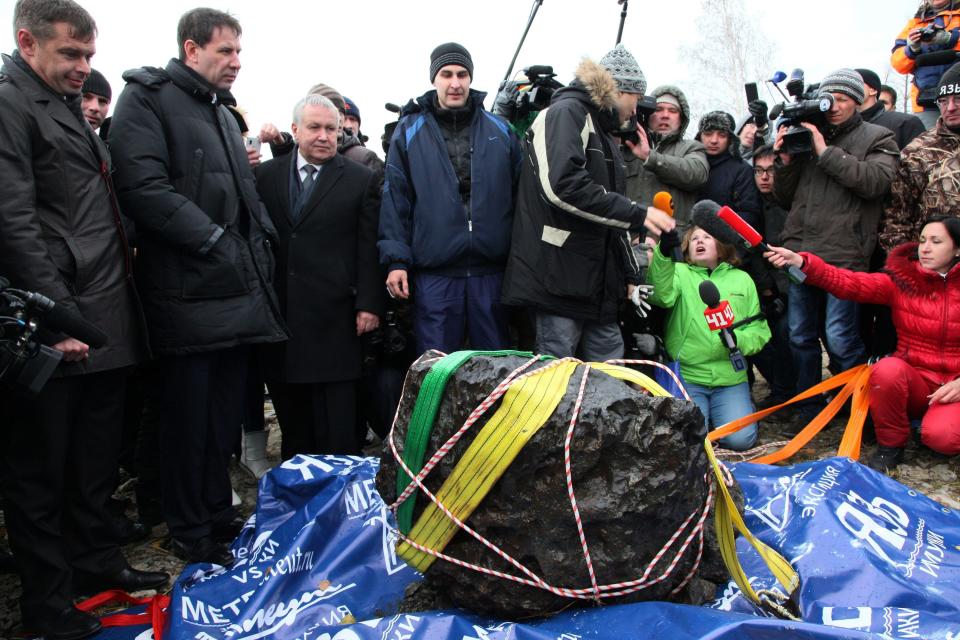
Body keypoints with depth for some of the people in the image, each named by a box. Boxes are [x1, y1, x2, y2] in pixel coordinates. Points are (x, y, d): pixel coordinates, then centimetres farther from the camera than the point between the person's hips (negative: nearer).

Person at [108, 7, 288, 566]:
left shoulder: (223, 115, 22)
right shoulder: (148, 97, -4)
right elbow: (144, 187, -17)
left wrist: (262, 244, 8)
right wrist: (212, 239, -18)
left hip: (239, 289, 8)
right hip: (189, 292, -8)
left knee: (226, 413, 15)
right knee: (191, 416, 2)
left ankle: (218, 513, 30)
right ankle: (190, 532, 18)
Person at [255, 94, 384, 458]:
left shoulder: (360, 180, 5)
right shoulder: (266, 175, 11)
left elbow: (368, 248, 1)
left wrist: (369, 304, -6)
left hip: (333, 316, -2)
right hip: (279, 312, 3)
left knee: (336, 424, -1)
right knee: (291, 418, 10)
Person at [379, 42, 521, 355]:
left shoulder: (500, 130, 10)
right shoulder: (409, 132, 5)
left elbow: (520, 193, 10)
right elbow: (395, 199, 2)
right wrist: (396, 260, -5)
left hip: (492, 271, 2)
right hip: (433, 274, -2)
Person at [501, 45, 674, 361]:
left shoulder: (603, 133, 26)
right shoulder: (566, 112, -5)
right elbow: (563, 184, -23)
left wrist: (630, 273, 22)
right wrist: (636, 214, -16)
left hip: (600, 283, 10)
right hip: (559, 277, -9)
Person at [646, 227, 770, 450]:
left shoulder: (742, 279, 12)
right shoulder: (679, 272, 5)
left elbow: (759, 331, 7)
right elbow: (663, 295, -20)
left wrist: (738, 339, -16)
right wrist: (663, 254, -37)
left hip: (730, 377, 2)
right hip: (686, 376, -2)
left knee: (740, 439, -14)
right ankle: (702, 412, 16)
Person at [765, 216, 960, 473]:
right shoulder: (901, 280, -1)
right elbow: (850, 283, -17)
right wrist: (800, 262, -33)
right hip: (914, 378, 2)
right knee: (887, 370, -33)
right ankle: (891, 445, -9)